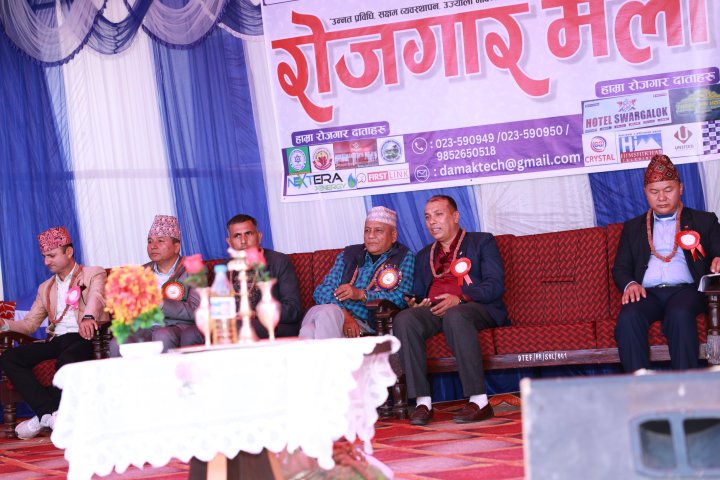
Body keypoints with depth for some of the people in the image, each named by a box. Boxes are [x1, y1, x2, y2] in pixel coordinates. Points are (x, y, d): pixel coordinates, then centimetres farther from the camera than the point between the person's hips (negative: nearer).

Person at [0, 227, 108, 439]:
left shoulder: (94, 274, 9)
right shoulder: (45, 288, 27)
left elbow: (96, 297, -14)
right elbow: (29, 324, 22)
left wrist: (88, 317, -38)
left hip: (84, 337, -6)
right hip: (56, 340, 6)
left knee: (66, 359, -39)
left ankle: (44, 416, -20)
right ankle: (50, 413, -27)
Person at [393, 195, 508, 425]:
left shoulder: (482, 241, 13)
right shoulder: (424, 255, 30)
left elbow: (495, 284, -1)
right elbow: (419, 292, 26)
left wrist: (460, 298, -16)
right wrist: (416, 303, 0)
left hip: (474, 307, -4)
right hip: (433, 310, 4)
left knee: (455, 316, -40)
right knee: (403, 319, -29)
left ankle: (479, 400, -39)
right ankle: (423, 401, -33)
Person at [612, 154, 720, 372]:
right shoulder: (633, 227, 26)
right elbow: (620, 268, 19)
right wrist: (630, 284, -5)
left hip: (685, 289, -2)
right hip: (647, 293, 2)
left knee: (680, 315, -38)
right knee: (628, 318, -33)